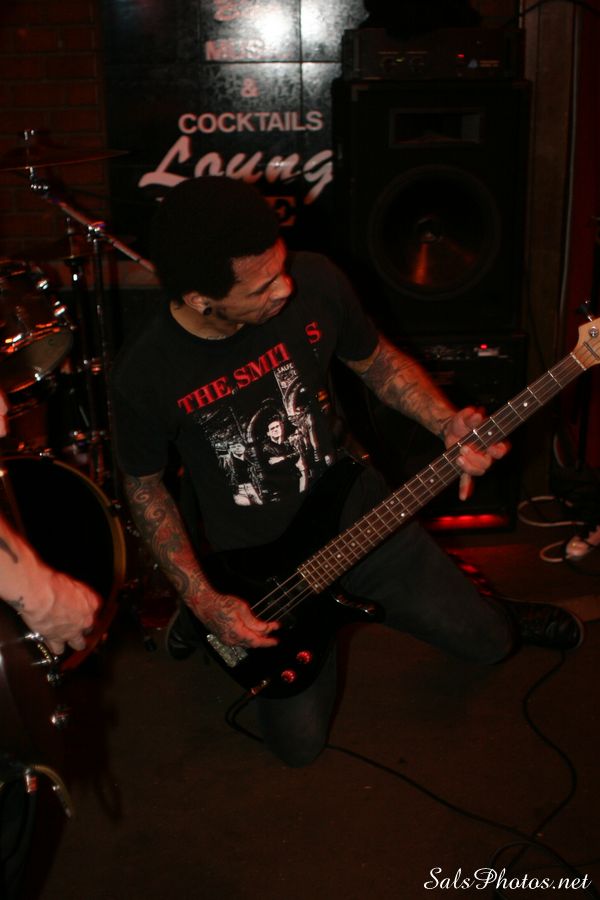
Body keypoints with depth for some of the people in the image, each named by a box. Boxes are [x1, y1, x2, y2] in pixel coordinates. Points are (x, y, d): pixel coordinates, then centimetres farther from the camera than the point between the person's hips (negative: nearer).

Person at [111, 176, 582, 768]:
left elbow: (376, 360, 2)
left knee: (487, 642, 8)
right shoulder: (145, 374, -24)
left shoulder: (315, 283, -18)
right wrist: (202, 599, -13)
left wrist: (448, 424, -15)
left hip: (357, 515, 3)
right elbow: (144, 487, -7)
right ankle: (220, 617, 31)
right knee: (300, 742, 9)